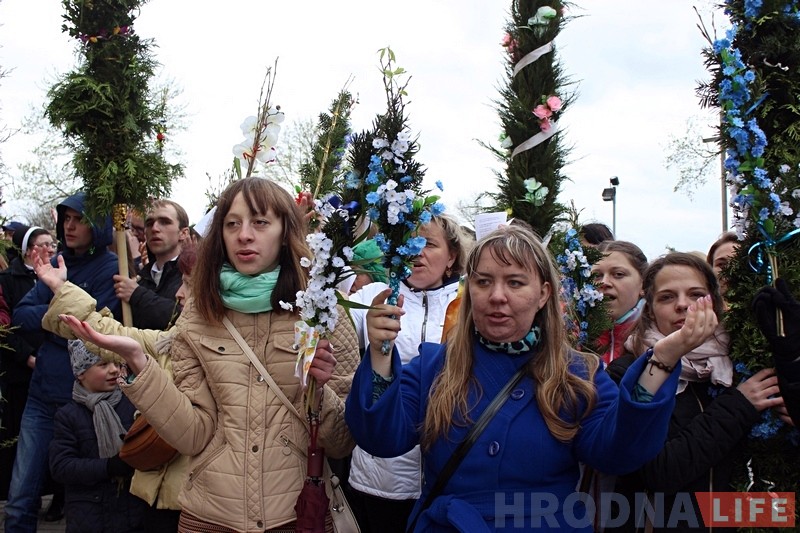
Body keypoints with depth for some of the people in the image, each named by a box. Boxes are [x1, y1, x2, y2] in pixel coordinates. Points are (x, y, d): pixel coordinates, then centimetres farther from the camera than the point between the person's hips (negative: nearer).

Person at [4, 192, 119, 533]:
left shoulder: (111, 269, -9)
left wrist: (45, 317, -6)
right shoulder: (59, 262, 9)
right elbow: (20, 316, 2)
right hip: (42, 393, 5)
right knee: (20, 500, 8)